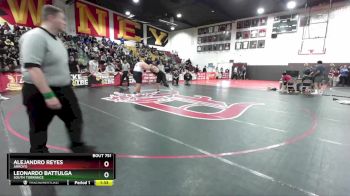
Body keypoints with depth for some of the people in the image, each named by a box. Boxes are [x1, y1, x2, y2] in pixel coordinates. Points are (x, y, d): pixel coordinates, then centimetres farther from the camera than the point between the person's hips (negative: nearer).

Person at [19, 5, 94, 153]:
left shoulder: (55, 39, 10)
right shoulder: (35, 36, -19)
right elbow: (32, 68, -28)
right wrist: (48, 95, -31)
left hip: (63, 90, 9)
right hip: (40, 93, -9)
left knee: (75, 117, 15)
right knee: (39, 127, 9)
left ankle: (77, 146, 35)